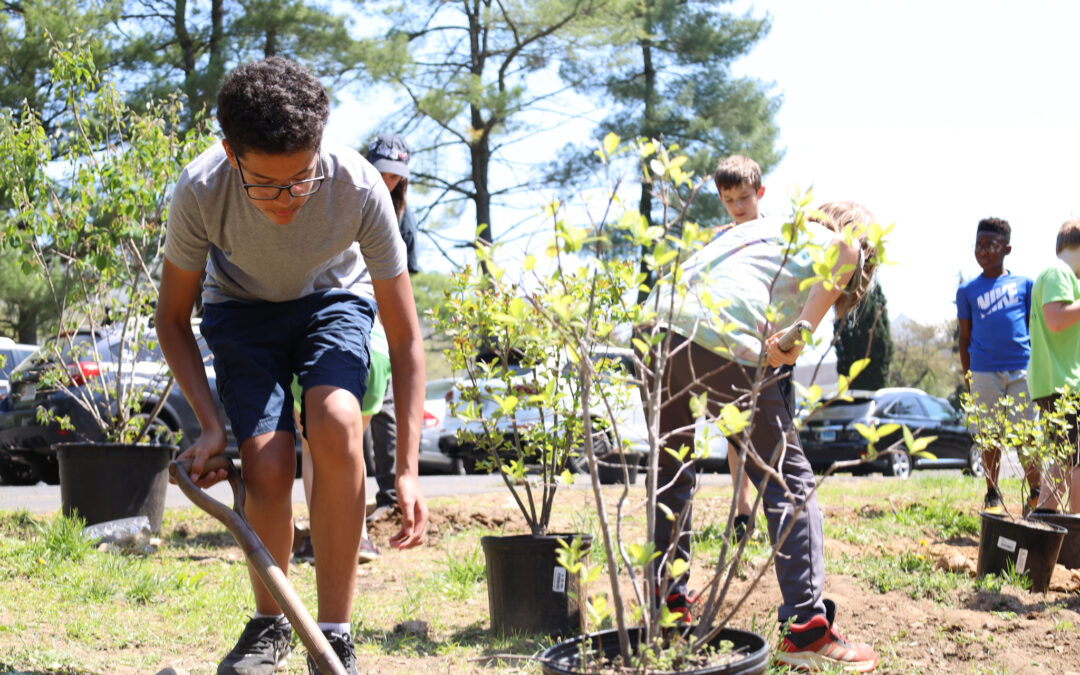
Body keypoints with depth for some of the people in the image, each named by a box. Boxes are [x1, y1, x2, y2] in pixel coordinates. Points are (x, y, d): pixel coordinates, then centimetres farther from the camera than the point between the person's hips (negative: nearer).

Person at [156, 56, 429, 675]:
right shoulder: (201, 191, -31)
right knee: (266, 463, -21)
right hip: (243, 308, 1)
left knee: (335, 424, -30)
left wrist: (408, 468, -29)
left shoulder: (358, 186, -33)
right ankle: (269, 624, 8)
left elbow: (406, 336, -24)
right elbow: (173, 317, -12)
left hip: (333, 299, 0)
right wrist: (210, 426, -23)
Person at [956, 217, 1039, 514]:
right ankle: (992, 495, 15)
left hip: (1022, 370, 0)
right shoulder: (967, 291, 7)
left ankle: (1036, 495, 9)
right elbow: (965, 337, 10)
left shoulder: (1024, 284, 7)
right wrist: (967, 376, 5)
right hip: (985, 373, 0)